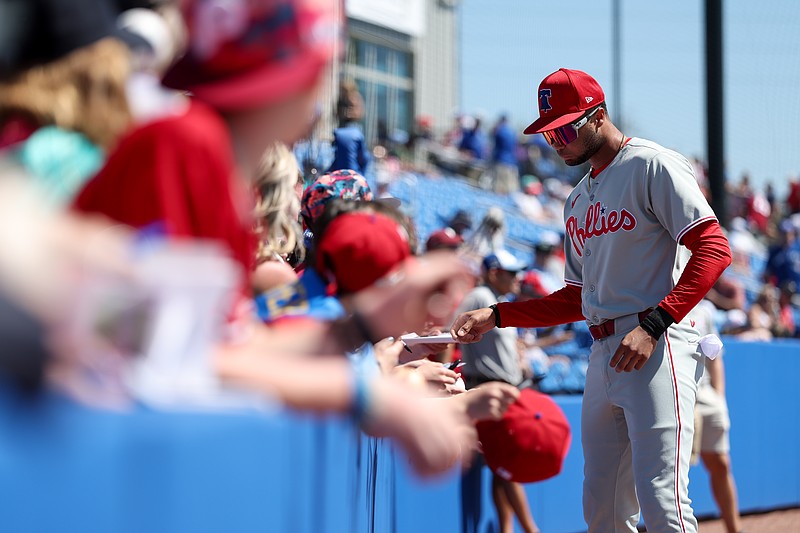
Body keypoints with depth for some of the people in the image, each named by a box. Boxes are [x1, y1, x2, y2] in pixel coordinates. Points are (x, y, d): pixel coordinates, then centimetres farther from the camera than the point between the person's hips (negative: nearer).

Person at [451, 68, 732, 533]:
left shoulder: (652, 165, -3)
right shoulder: (578, 200, 23)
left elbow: (714, 249, -13)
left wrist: (652, 325, -20)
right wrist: (496, 316, 16)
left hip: (658, 351, -8)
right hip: (603, 355, 8)